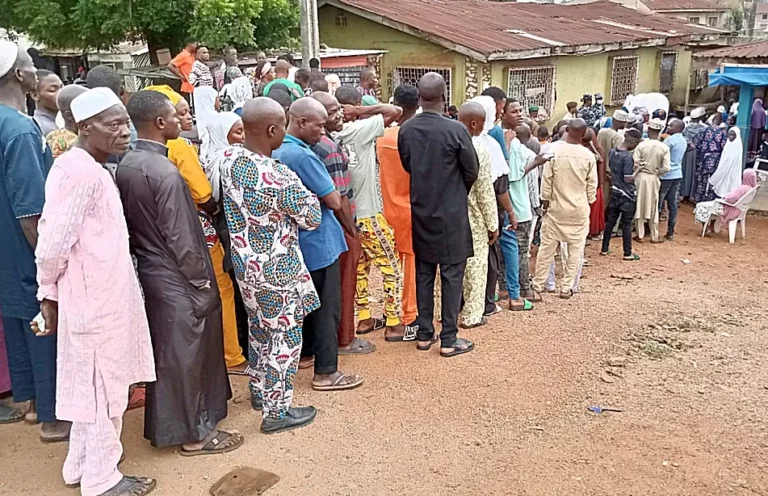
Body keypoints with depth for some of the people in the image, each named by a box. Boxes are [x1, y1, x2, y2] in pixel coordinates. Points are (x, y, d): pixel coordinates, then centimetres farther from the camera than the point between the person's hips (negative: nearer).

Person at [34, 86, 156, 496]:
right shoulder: (82, 172, -20)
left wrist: (50, 291, 15)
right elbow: (53, 244, -23)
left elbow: (51, 232, 14)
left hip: (99, 296, 10)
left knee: (93, 386, 21)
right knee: (104, 388, 5)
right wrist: (50, 292, -7)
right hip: (97, 299, -10)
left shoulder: (83, 167, 11)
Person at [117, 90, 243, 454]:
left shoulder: (126, 165, 3)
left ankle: (163, 425, 34)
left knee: (163, 351, 19)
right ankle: (195, 433, 18)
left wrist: (143, 256, 17)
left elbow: (131, 222, 9)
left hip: (149, 271, 9)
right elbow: (180, 238, -22)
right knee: (185, 354, 4)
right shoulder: (165, 172, -23)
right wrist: (202, 278, -11)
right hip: (177, 278, -9)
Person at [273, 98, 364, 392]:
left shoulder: (276, 152, 5)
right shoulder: (303, 155, -23)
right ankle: (325, 373, 7)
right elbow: (334, 202, -19)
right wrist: (328, 194, 1)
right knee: (327, 308, 0)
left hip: (295, 240, 9)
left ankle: (303, 353, 33)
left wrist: (311, 195, 5)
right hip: (318, 241, -9)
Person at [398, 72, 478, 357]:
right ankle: (448, 339, 9)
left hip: (420, 211, 5)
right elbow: (472, 171, -6)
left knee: (423, 273, 13)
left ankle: (424, 334, 21)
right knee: (451, 275, 3)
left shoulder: (405, 130, -3)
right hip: (451, 214, -5)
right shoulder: (455, 130, -16)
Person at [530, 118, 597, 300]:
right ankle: (566, 288, 13)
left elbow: (546, 180, -7)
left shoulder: (554, 152, -11)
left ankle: (537, 288, 9)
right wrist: (588, 203, 13)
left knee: (547, 248, 6)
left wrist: (545, 201, 5)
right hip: (579, 209, 0)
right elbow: (592, 184, -1)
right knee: (575, 249, 11)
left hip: (556, 207, 0)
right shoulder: (588, 156, -7)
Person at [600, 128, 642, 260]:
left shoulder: (612, 152, 2)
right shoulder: (627, 157, -22)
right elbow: (628, 179, -21)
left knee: (610, 221, 14)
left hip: (615, 192, 7)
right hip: (627, 195, -7)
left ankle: (604, 249, 21)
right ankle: (628, 253, 9)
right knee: (626, 224, 1)